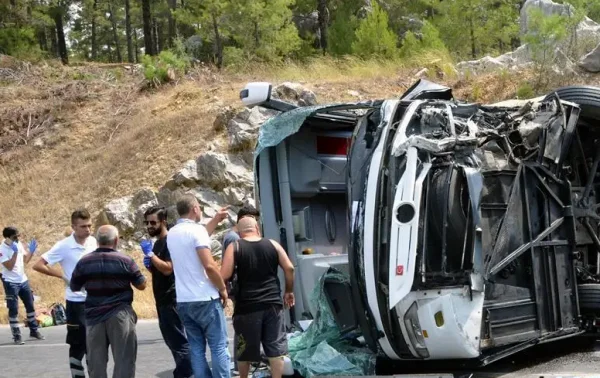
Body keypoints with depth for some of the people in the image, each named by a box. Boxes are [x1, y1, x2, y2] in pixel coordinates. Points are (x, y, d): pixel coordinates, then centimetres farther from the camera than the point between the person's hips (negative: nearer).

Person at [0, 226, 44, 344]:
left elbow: (25, 260, 13)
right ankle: (16, 335, 3)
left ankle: (34, 330, 27)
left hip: (23, 280, 7)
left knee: (30, 305, 13)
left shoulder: (19, 244, 2)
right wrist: (15, 252, -29)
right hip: (11, 283, -7)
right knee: (13, 309, -3)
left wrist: (31, 251, -3)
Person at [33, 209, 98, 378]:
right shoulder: (64, 246, -15)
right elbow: (38, 265, -15)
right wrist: (62, 276, -13)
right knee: (78, 345, 1)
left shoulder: (93, 241, 1)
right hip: (77, 302, -5)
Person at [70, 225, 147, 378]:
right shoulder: (125, 261, -6)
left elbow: (74, 287, 12)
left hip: (94, 316, 3)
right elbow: (141, 285, 3)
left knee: (96, 362, 9)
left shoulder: (84, 262, 0)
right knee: (124, 360, 1)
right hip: (119, 315, -3)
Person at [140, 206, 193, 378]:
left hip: (171, 299, -10)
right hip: (162, 299, 10)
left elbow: (167, 269, -23)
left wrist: (150, 254, -21)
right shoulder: (157, 243, 16)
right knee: (172, 340, 14)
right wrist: (149, 265, 3)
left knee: (179, 340, -9)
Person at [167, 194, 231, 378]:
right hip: (204, 299, -7)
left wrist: (216, 219, 37)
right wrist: (222, 289, -7)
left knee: (196, 348, 9)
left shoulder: (172, 233, 12)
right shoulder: (196, 229, -12)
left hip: (183, 301, 7)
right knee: (218, 347, -2)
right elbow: (209, 265, -20)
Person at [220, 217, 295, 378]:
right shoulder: (273, 245, 7)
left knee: (245, 348, 12)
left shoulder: (234, 247, 0)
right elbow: (289, 268, 4)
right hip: (272, 303, 2)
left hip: (247, 306, -2)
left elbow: (225, 275, -9)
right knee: (276, 347, 5)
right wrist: (289, 291, 16)